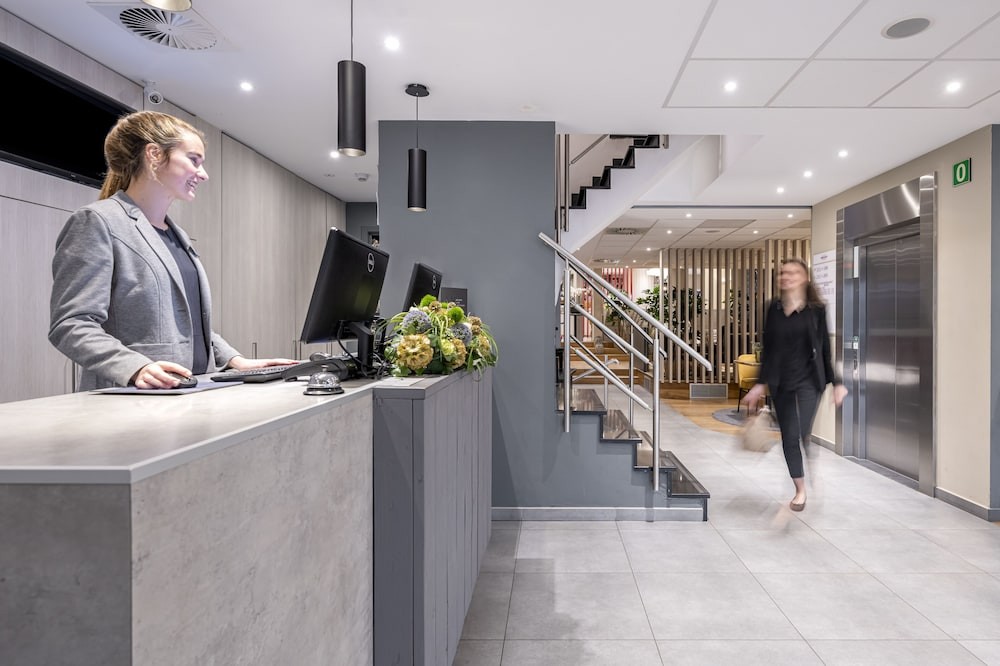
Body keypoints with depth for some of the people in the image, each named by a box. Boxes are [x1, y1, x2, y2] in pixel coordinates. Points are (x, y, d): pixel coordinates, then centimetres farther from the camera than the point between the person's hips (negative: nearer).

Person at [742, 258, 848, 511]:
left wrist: (836, 382, -3)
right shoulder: (773, 309, 4)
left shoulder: (816, 309, -4)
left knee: (802, 434, -9)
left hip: (808, 380, -3)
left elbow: (825, 348, -2)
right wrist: (762, 383, 7)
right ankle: (800, 490, 21)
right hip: (780, 382, 3)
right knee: (788, 437, 6)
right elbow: (767, 348, 7)